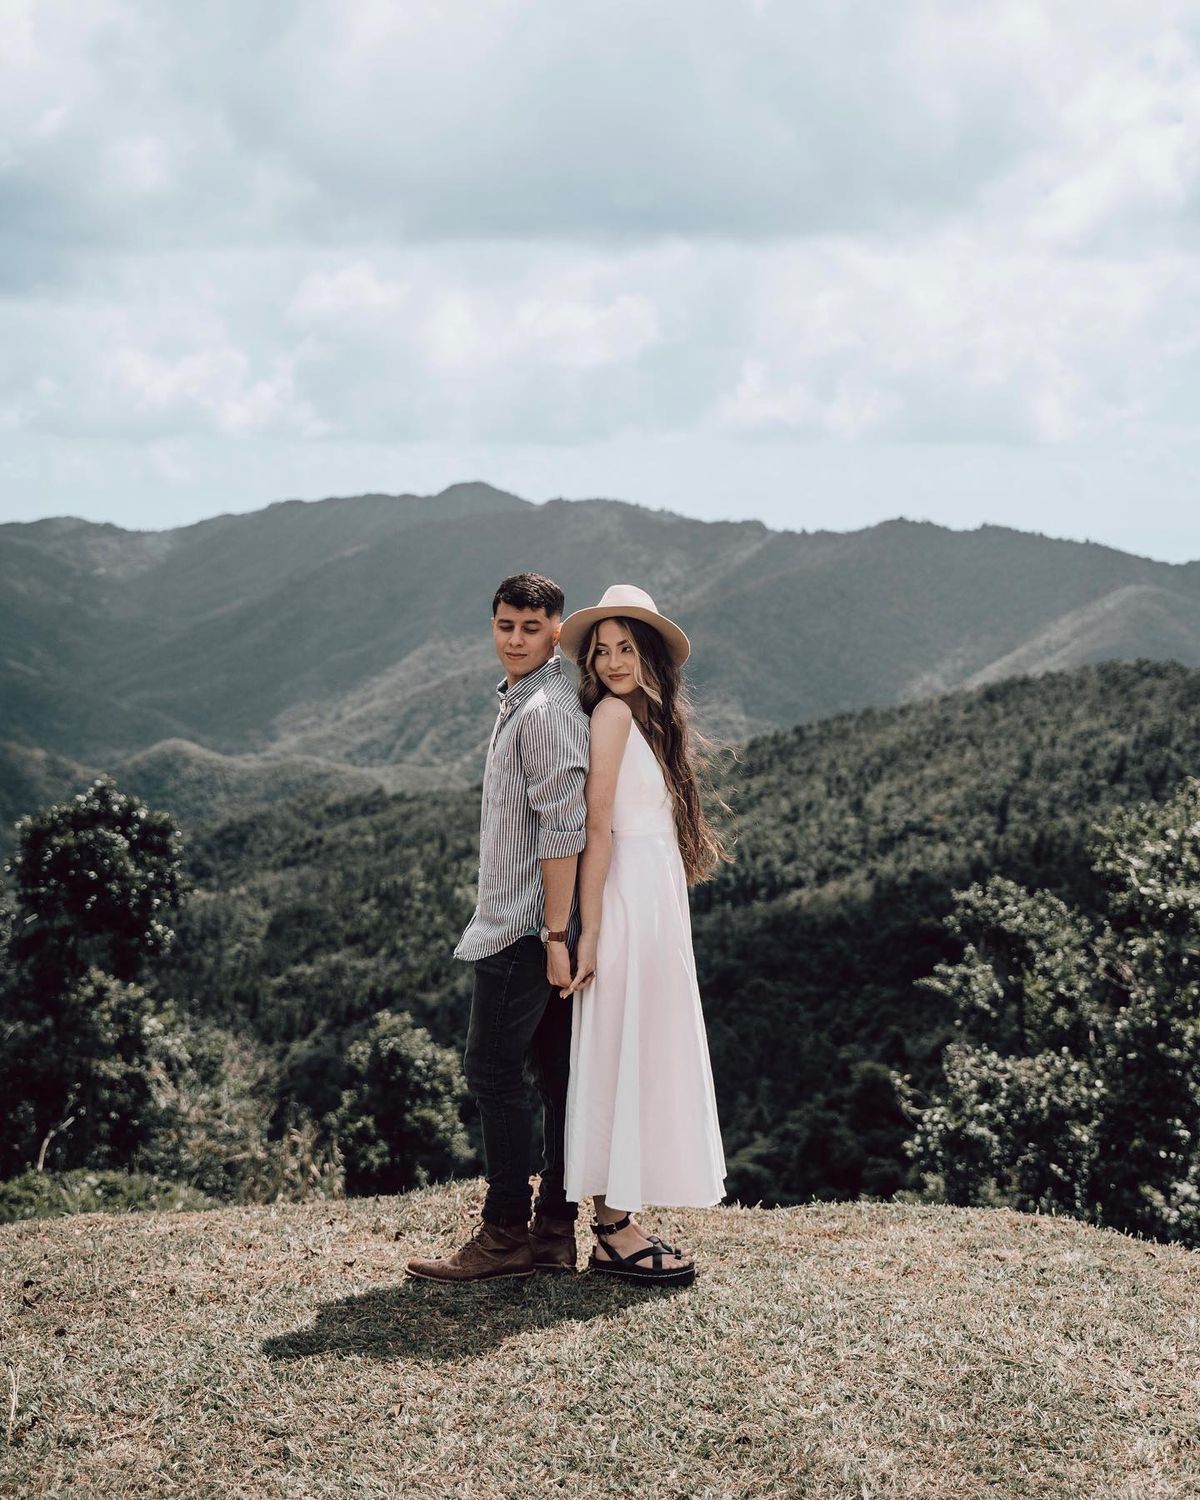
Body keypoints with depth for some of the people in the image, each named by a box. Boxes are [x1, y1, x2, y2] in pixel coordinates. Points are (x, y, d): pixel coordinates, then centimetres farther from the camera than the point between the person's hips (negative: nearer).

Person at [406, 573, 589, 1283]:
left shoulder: (545, 711, -15)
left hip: (523, 928, -10)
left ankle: (507, 1235, 1)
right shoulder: (522, 699, 18)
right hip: (533, 924, 10)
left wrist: (555, 935, -23)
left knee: (494, 1071, -5)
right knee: (556, 1072, 9)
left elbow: (563, 830, -21)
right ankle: (556, 1231, 14)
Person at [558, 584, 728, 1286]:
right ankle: (614, 1233, 0)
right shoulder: (613, 712, -10)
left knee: (645, 1062, 10)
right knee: (625, 1060, -5)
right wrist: (591, 930, -18)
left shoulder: (647, 716, 17)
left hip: (659, 905, 9)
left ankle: (618, 1222, 16)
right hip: (628, 904, -9)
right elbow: (596, 827, -15)